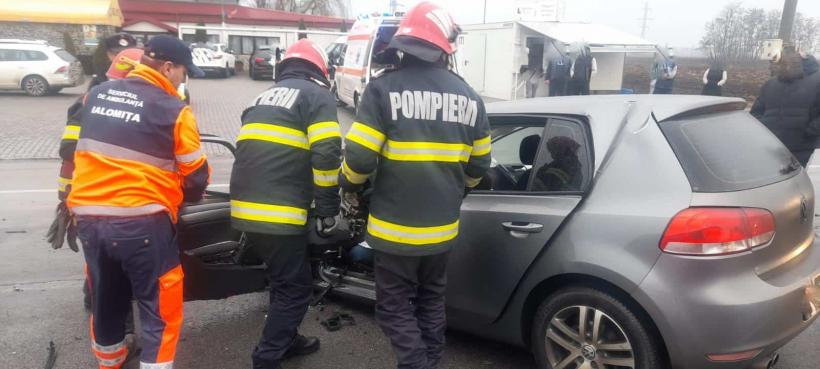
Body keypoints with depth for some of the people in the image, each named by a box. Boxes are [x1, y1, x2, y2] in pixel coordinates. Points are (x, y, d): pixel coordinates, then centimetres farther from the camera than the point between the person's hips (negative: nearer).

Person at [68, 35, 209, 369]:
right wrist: (190, 195, 17)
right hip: (142, 222, -7)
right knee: (161, 311, 7)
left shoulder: (96, 95, 10)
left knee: (105, 301, 25)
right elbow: (195, 177, -5)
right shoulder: (173, 110, -9)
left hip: (88, 216, 7)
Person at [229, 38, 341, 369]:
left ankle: (285, 340, 38)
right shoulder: (316, 95, 2)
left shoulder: (263, 98, 24)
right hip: (278, 213, -8)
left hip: (245, 209, 8)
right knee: (295, 288, 6)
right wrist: (328, 209, -4)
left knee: (284, 279, 25)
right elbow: (326, 155, -12)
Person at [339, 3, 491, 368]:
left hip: (395, 227, -4)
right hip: (441, 227, 5)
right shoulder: (468, 96, 2)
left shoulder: (384, 88, -14)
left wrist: (350, 186, 6)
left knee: (396, 310, 10)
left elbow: (359, 158, -17)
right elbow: (479, 165, 9)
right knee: (431, 304, 22)